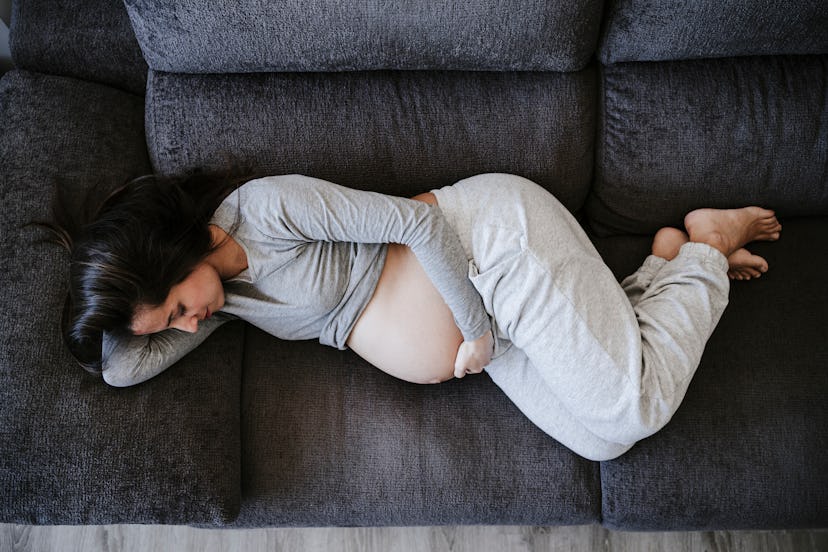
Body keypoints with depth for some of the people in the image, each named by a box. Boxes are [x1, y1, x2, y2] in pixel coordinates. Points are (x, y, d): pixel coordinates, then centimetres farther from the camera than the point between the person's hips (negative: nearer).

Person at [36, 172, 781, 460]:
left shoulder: (266, 207, -20)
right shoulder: (220, 294, 6)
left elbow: (417, 220, -20)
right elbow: (122, 367, 0)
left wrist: (475, 326, -14)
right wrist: (125, 291, -5)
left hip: (495, 234, -7)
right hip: (489, 320, 8)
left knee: (629, 407, -11)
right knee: (594, 440, 0)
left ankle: (704, 254, 15)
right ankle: (668, 262, 18)